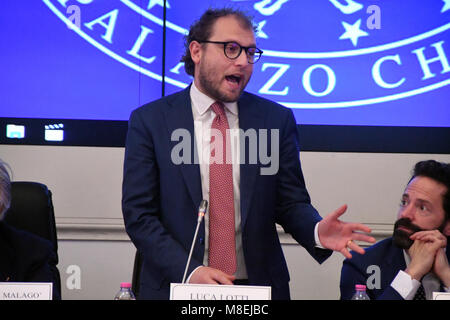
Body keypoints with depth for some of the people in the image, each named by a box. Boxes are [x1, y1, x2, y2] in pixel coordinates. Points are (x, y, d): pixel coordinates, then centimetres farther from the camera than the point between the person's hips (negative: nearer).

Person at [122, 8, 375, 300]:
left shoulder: (277, 119, 0)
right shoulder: (149, 121, -4)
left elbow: (291, 202, 3)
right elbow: (138, 213, -7)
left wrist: (317, 231, -19)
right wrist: (190, 271, -19)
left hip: (259, 286, 2)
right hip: (177, 286, -2)